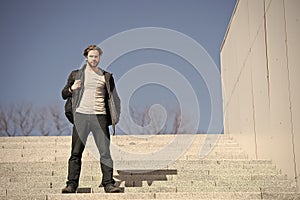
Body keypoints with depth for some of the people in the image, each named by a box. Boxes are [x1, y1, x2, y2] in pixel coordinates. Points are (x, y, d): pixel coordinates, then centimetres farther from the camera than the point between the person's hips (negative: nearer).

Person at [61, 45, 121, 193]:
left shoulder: (106, 76, 11)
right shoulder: (76, 75, 11)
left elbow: (112, 97, 14)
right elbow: (64, 94, 13)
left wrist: (114, 117, 0)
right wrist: (71, 89, -9)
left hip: (100, 116, 0)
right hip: (81, 115, 0)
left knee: (105, 152, -4)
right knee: (76, 152, 0)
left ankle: (109, 184, -1)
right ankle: (72, 184, 4)